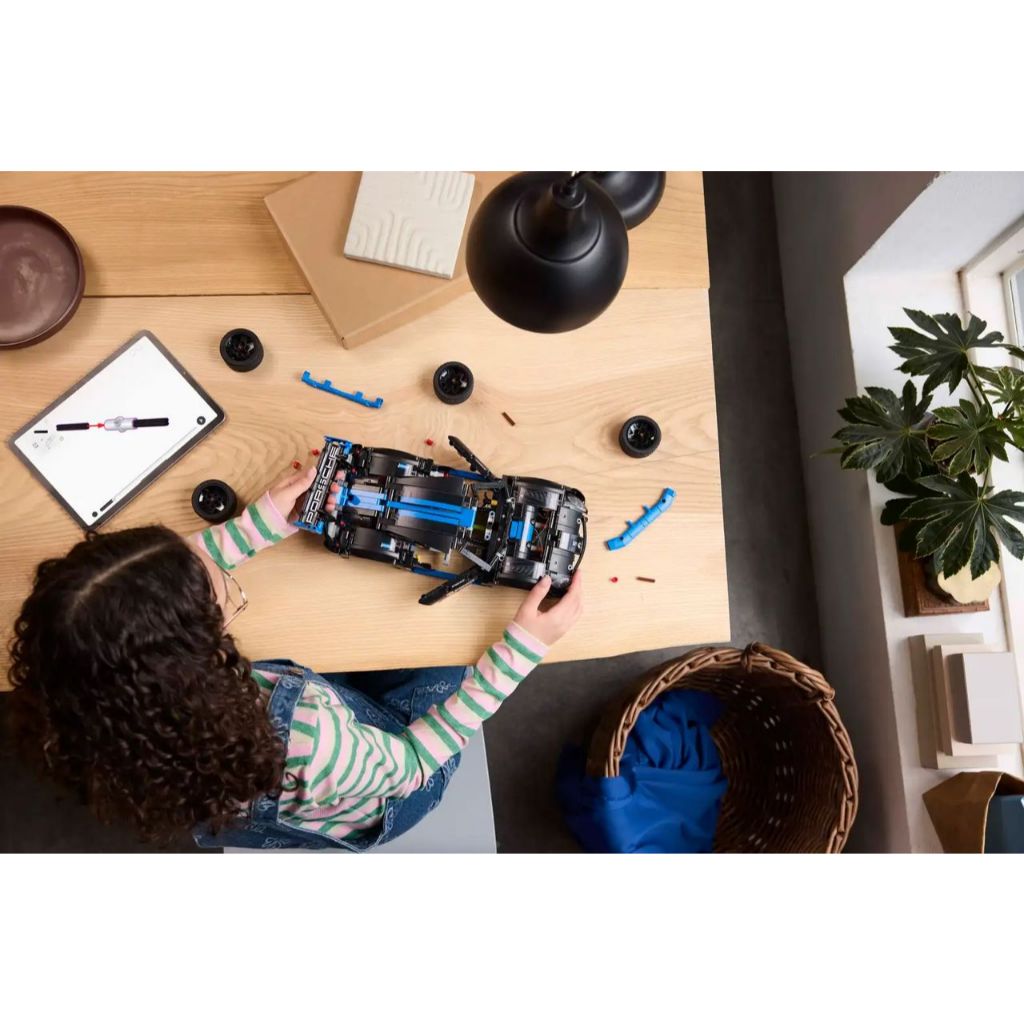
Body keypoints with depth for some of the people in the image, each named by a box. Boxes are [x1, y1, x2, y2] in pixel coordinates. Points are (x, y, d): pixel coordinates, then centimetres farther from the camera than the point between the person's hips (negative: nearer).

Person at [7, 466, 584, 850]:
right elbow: (414, 763, -27)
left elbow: (166, 585, -11)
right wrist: (525, 644, -25)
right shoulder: (299, 746, -48)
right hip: (378, 804, -3)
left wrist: (262, 525, -10)